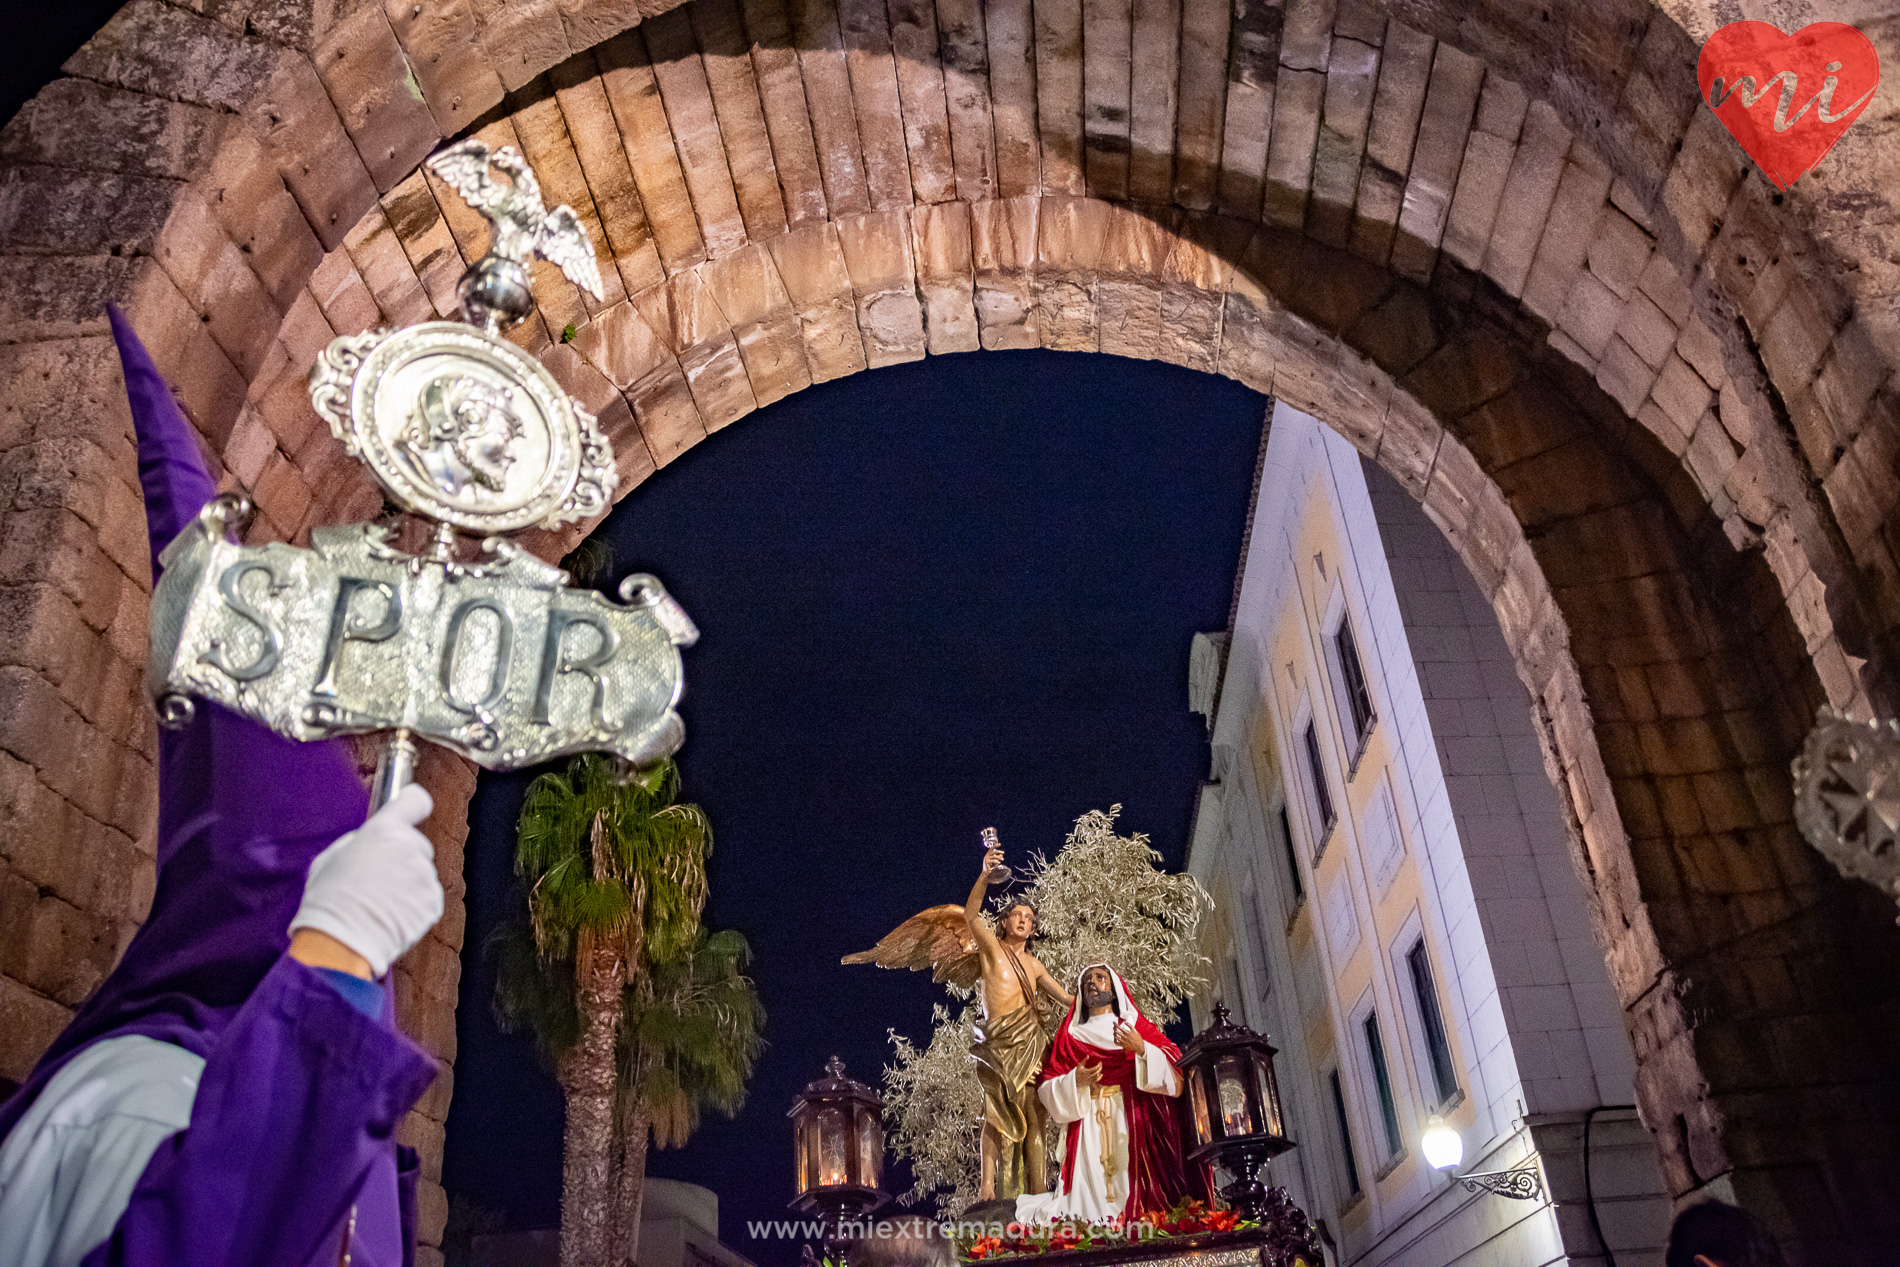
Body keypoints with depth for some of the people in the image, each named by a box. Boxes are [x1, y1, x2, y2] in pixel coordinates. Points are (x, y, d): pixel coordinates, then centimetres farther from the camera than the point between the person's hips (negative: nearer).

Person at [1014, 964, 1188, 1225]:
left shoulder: (1138, 1026, 14)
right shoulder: (1070, 1037, 15)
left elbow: (1175, 1070, 2)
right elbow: (1047, 1091, 7)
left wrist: (1142, 1049, -13)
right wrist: (1075, 1081, -11)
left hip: (1134, 1123, 0)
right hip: (1090, 1124, 0)